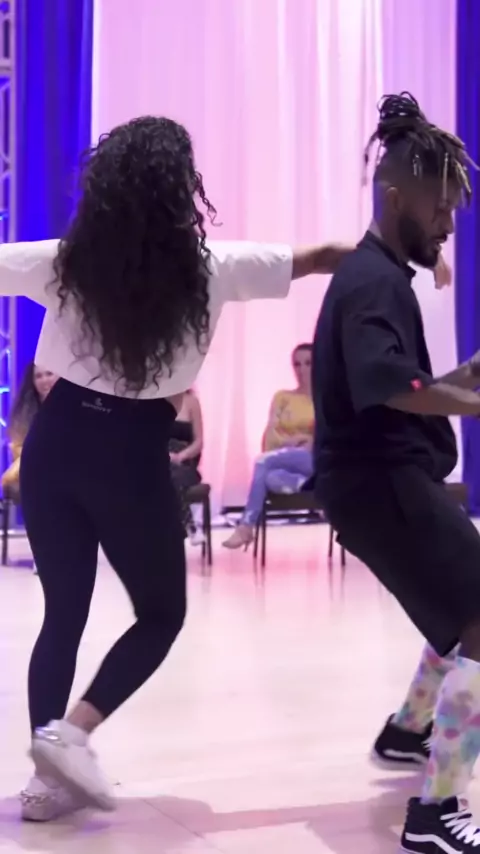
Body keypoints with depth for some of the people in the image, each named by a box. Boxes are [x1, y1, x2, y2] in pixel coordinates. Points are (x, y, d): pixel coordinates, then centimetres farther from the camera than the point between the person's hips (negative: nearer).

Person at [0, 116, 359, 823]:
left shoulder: (63, 262, -2)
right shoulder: (209, 270, -7)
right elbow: (323, 257, 1)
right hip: (132, 457, -3)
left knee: (63, 614, 13)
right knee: (162, 613, 14)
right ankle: (71, 731, -2)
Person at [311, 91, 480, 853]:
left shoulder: (375, 276, 18)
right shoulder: (373, 281, -16)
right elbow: (387, 386, -33)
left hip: (391, 482, 11)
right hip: (382, 485, -11)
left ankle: (407, 730, 45)